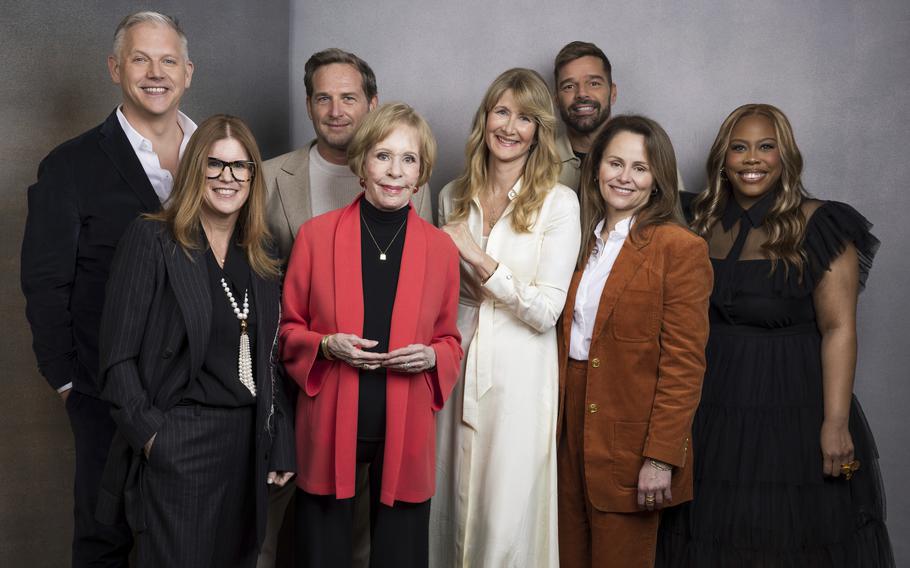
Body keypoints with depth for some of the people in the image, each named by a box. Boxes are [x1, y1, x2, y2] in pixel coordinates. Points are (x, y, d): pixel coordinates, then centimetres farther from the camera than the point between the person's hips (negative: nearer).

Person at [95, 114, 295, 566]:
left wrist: (279, 443, 10)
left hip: (248, 443, 6)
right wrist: (149, 434, -15)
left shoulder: (259, 256, 10)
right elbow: (118, 357, -9)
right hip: (178, 445, -5)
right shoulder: (151, 240, -7)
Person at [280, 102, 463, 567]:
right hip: (330, 425, -1)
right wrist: (327, 345, -13)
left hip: (404, 429, 1)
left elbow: (450, 340, 12)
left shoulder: (441, 248, 2)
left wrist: (430, 356, -9)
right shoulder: (316, 235, -1)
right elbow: (288, 329, 6)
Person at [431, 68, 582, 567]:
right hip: (459, 368, 4)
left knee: (506, 521, 0)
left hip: (520, 376, -4)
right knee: (454, 509, 12)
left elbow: (546, 311, -12)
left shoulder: (558, 202, -7)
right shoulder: (453, 197, 8)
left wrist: (479, 258, -15)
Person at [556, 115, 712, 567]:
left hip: (630, 441, -6)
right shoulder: (583, 242, 11)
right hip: (570, 430, 6)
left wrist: (661, 457, -16)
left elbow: (684, 365, -13)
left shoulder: (680, 248, -9)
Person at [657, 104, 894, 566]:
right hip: (712, 411, 5)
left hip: (792, 410, -4)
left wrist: (836, 423, -19)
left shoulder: (817, 227, -8)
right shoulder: (703, 224, 8)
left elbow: (839, 328, -13)